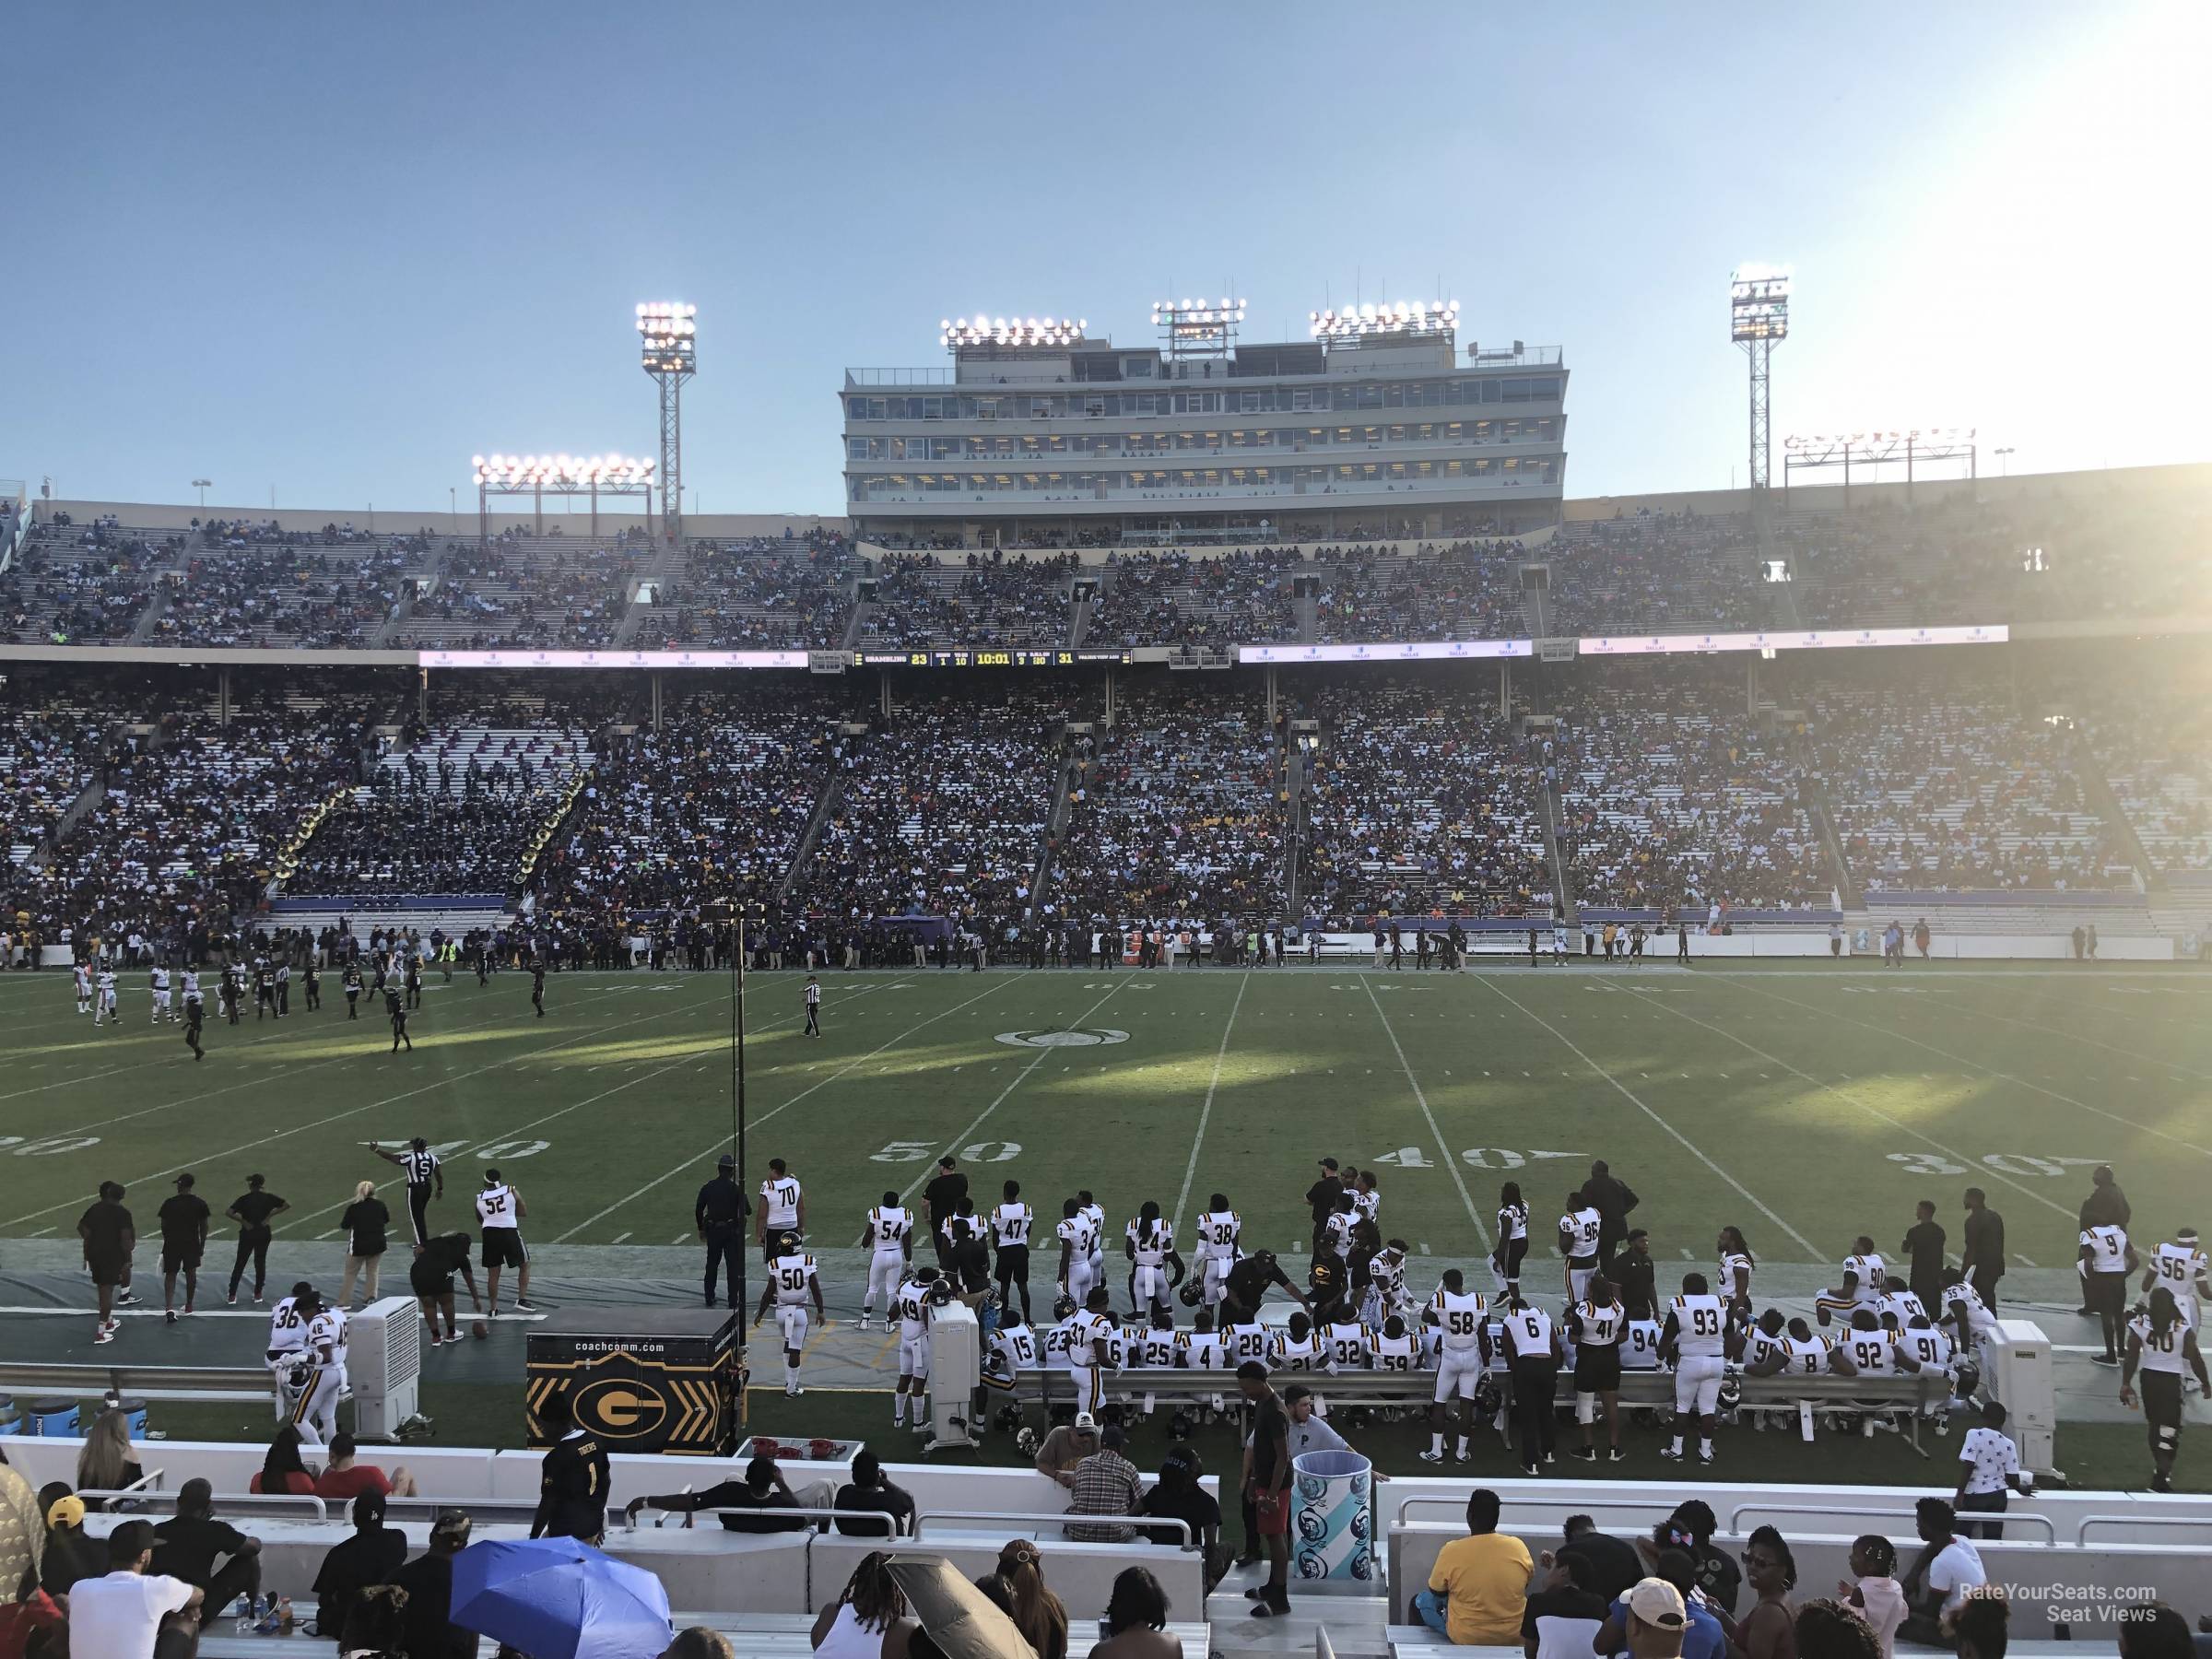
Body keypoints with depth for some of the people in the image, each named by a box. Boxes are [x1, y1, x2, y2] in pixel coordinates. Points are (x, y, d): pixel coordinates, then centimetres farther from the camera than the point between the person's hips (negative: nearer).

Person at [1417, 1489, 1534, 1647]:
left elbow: (1437, 1592, -4)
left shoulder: (1451, 1551, -20)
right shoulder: (1518, 1546, -14)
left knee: (1420, 1601, 21)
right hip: (1514, 1636, 3)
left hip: (1465, 1638, -2)